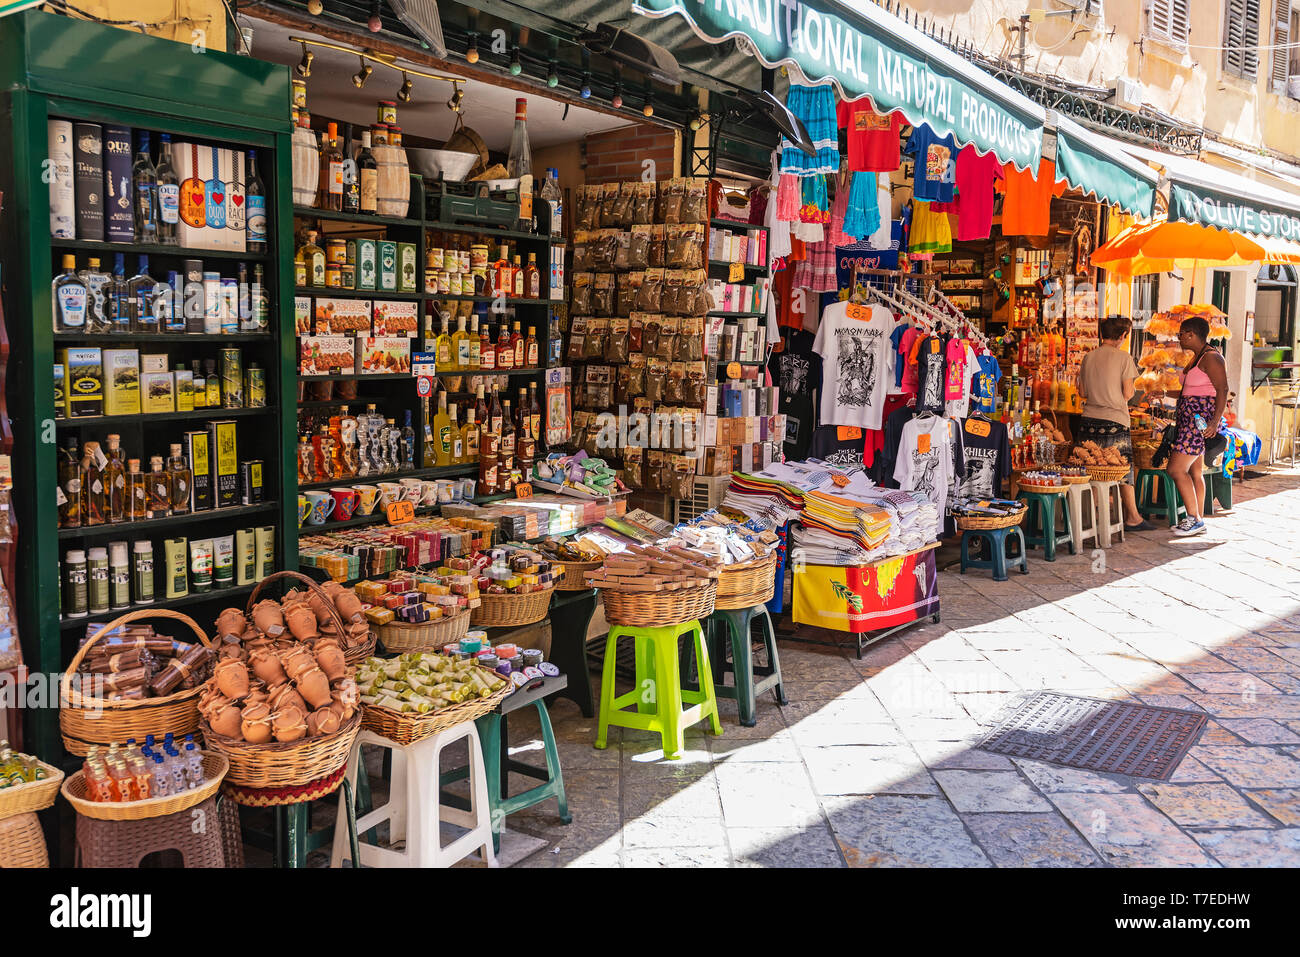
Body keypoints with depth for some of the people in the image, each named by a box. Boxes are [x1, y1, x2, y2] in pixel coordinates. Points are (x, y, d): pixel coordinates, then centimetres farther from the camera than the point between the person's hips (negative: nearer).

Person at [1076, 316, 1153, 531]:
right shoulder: (1124, 358, -6)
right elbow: (1127, 394, -8)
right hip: (1114, 420, -4)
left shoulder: (1088, 357, 7)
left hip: (1090, 419, 4)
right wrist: (1133, 390, 13)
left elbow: (1082, 393, 9)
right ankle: (1132, 518, 7)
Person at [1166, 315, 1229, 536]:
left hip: (1200, 420, -10)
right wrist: (1180, 422, 20)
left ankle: (1194, 518, -7)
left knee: (1176, 469, -13)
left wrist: (1215, 421, -26)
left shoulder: (1211, 358, -13)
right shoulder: (1197, 357, 17)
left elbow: (1223, 390, -19)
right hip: (1189, 419, 10)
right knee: (1195, 472, 10)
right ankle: (1198, 521, 14)